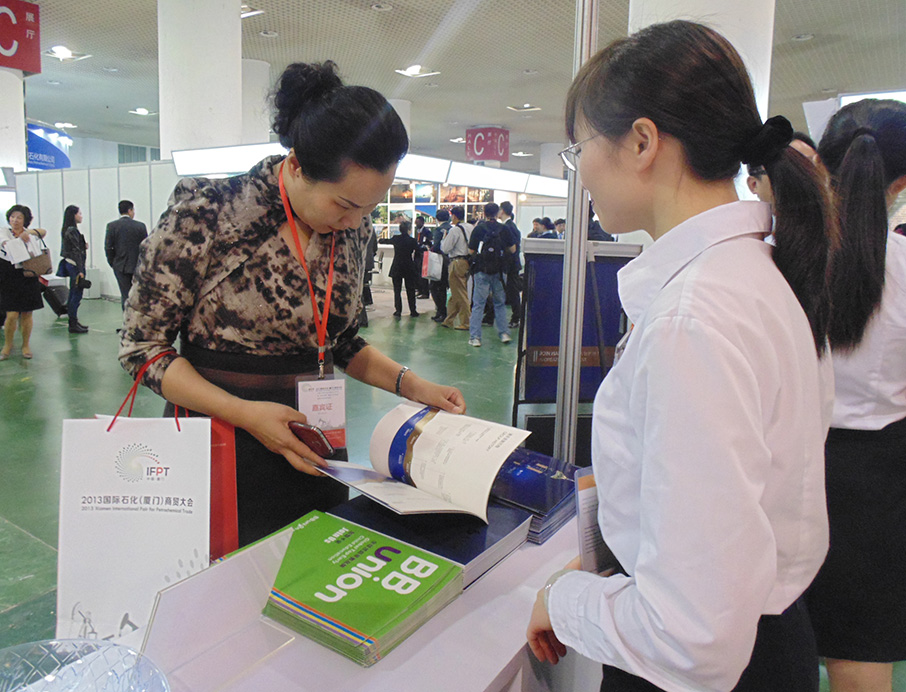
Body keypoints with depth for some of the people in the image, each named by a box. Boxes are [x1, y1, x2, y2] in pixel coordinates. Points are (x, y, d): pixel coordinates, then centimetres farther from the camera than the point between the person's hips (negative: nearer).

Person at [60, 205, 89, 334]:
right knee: (77, 295, -6)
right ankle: (73, 325, -3)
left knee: (73, 294, 15)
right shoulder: (72, 231, -15)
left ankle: (74, 322, 22)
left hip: (70, 264, 10)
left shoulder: (68, 230, 14)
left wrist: (83, 247, 5)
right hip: (75, 265, -10)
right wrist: (80, 270, -19)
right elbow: (76, 252, -18)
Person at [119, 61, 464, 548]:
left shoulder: (352, 232, -1)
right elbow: (142, 344, -12)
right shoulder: (206, 213, -16)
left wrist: (412, 385, -3)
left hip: (313, 448, 5)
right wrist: (243, 413, -22)